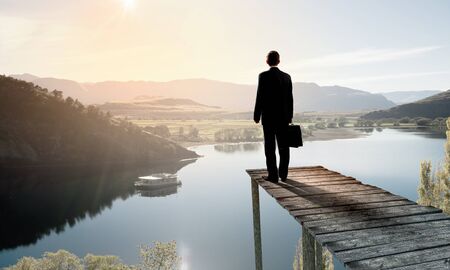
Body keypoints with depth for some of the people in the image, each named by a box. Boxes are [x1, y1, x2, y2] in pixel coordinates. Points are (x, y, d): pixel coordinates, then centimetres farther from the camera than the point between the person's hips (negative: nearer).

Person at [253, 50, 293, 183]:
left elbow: (260, 97, -10)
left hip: (268, 117, -4)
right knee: (283, 146, 10)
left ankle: (273, 175, 3)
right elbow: (290, 98, 8)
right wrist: (290, 116, 16)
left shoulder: (263, 76, -7)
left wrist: (256, 116, -2)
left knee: (270, 147, 1)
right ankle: (283, 174, 17)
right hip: (283, 117, 4)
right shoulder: (286, 76, 6)